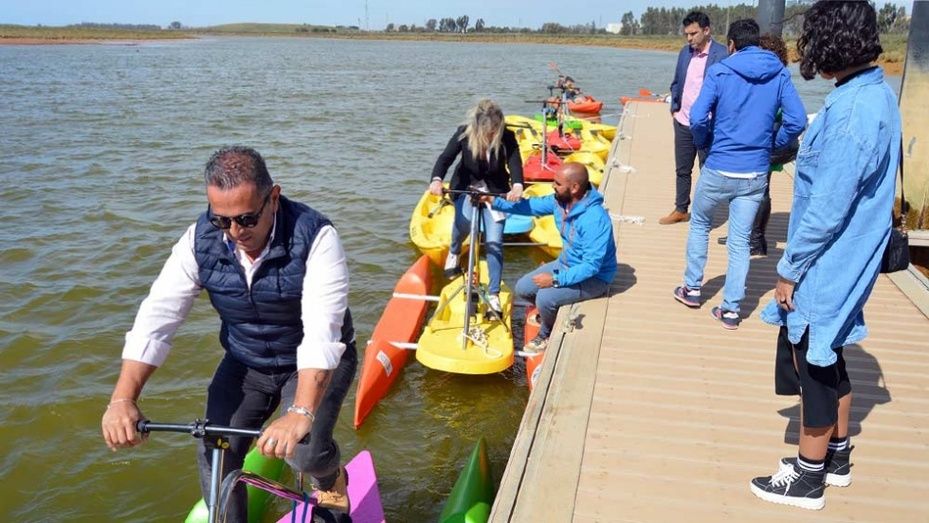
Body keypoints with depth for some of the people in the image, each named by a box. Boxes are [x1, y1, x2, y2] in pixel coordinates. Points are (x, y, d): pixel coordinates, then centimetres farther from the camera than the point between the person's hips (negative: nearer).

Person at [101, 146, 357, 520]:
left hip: (315, 363, -4)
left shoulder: (314, 237, -29)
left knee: (304, 451, -23)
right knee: (215, 457, -9)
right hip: (245, 363, 4)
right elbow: (157, 315, -20)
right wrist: (123, 398, -33)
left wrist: (300, 412, -52)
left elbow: (322, 331, -39)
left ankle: (329, 477, 14)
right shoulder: (201, 239, -16)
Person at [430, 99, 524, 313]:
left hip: (496, 191, 0)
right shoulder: (464, 133, -18)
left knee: (494, 243, -10)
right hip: (466, 187, 0)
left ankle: (493, 293, 1)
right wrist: (437, 179, -45)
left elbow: (515, 163, -30)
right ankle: (454, 252, 8)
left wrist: (517, 185, -53)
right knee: (464, 220, -29)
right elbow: (446, 157, -24)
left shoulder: (507, 137, -20)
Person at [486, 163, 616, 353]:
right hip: (566, 264, 8)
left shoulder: (595, 219, -34)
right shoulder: (559, 200, -11)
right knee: (523, 289, 1)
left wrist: (556, 280, -34)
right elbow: (531, 206, 3)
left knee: (545, 297, -26)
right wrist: (495, 202, -8)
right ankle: (552, 313, 27)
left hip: (594, 276, -8)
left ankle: (546, 335, 6)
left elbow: (591, 265, -33)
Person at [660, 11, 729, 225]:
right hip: (682, 122, 6)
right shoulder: (685, 52, 7)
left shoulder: (721, 54, -13)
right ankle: (681, 210, 28)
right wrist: (674, 109, 9)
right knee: (682, 169, 15)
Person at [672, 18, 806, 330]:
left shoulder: (720, 71, -7)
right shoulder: (779, 74, 1)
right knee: (740, 241, 9)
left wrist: (704, 143, 3)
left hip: (718, 169, -2)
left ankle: (692, 289, 29)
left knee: (699, 225, 21)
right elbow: (797, 120, -6)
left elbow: (698, 118, -17)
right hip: (756, 174, 2)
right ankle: (731, 309, 13)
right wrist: (774, 145, 10)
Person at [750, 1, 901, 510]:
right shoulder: (877, 92, 6)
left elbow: (827, 208, -25)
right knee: (827, 360, 22)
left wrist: (789, 269, -14)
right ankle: (836, 456, 38)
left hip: (825, 266, -10)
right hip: (846, 263, 10)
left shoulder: (850, 110, -26)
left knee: (812, 366, 5)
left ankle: (808, 478, 21)